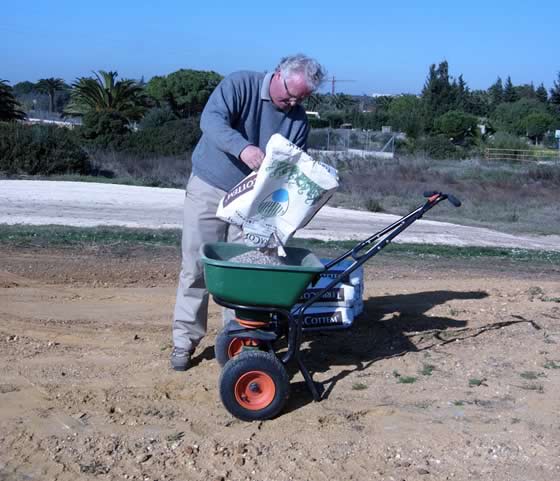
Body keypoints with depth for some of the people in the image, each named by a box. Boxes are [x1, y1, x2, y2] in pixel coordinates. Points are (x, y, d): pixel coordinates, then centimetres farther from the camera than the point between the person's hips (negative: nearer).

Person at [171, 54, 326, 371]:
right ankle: (185, 339, 11)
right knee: (196, 267, 1)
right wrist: (242, 148, -45)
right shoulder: (240, 85, -12)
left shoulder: (299, 120, 0)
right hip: (209, 190, -3)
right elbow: (211, 120, -28)